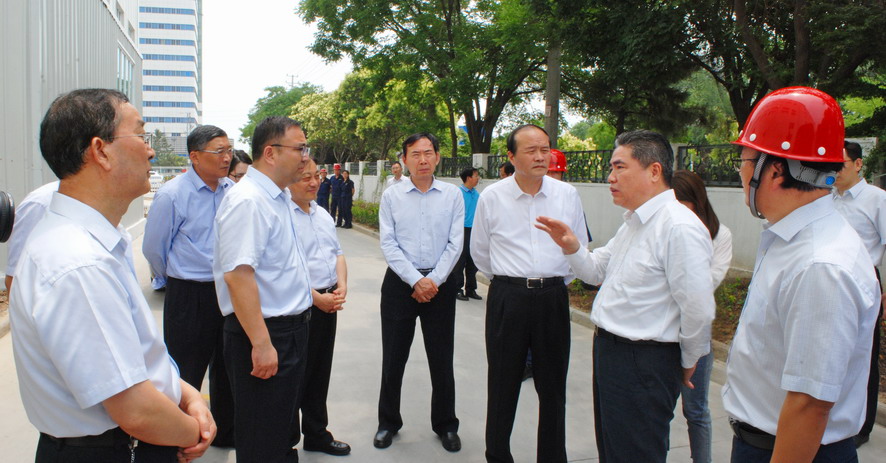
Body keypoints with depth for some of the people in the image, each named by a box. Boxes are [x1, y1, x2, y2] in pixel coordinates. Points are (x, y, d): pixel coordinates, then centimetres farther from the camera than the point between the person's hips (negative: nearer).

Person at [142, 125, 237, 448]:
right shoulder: (171, 195, -13)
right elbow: (153, 248, -2)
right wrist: (175, 281, 11)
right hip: (188, 296, -5)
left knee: (226, 368, 19)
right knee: (185, 374, 6)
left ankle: (225, 433, 38)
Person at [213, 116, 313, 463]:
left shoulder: (280, 198, 11)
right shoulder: (247, 200, -20)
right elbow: (237, 275, -28)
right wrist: (261, 343, -29)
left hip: (291, 328, 10)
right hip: (264, 332, -10)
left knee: (284, 432, 24)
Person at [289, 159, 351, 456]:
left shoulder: (322, 214, 13)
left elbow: (337, 252, 18)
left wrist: (342, 285, 1)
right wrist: (316, 298, -19)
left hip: (328, 304, 8)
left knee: (320, 373, 18)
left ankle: (317, 434, 33)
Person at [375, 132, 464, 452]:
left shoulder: (452, 195, 1)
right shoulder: (391, 195, 0)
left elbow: (455, 243, -2)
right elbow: (388, 244, -4)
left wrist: (434, 281, -11)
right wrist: (416, 281, -12)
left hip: (441, 283, 0)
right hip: (399, 282, 0)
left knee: (442, 360, 9)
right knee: (393, 358, 9)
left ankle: (445, 425, 27)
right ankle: (388, 423, 28)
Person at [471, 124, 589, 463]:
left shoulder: (567, 195, 1)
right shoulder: (491, 197, -1)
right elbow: (479, 251, 11)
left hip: (553, 297, 1)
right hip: (507, 298, -1)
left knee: (553, 385, 10)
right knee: (503, 384, 9)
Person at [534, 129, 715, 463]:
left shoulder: (679, 228, -22)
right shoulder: (633, 222, 11)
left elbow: (698, 310, -23)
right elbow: (597, 271, 17)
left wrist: (687, 363, -8)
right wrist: (572, 247, -3)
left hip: (645, 364, -10)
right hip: (609, 349, 10)